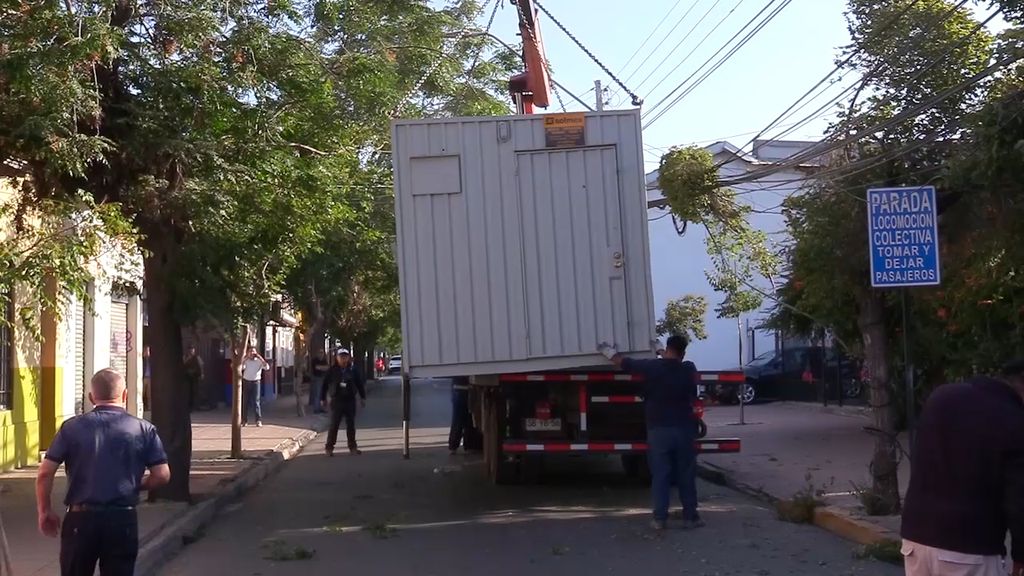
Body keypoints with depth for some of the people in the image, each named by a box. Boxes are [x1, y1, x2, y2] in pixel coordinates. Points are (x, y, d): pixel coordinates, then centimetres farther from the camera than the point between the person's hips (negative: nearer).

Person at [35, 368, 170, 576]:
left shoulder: (72, 428, 1)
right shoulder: (143, 429, 0)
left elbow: (45, 473, -2)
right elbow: (162, 475, -3)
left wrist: (45, 511, 11)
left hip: (81, 517, 1)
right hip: (123, 519, 0)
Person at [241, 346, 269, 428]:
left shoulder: (259, 361, 1)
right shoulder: (245, 361, 4)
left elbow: (267, 367, -15)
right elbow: (241, 367, -15)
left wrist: (260, 357, -15)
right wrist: (246, 358, -15)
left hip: (255, 382, -2)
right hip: (246, 382, 2)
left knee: (256, 402, -7)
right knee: (245, 402, 4)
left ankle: (259, 420, -8)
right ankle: (244, 420, 12)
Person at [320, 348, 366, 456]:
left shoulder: (353, 369, 1)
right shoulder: (332, 370, -3)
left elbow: (360, 384, 8)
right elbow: (325, 385, 1)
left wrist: (363, 397, 9)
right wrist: (323, 399, 2)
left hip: (350, 400, 2)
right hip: (336, 401, -2)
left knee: (351, 425, 9)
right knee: (334, 425, -1)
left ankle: (352, 446, 17)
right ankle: (329, 447, 6)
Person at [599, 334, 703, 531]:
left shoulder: (651, 367, -7)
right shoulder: (689, 369, -1)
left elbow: (623, 362, 5)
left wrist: (608, 351, 22)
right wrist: (664, 355, 36)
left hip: (658, 429, -1)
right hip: (683, 429, 1)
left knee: (660, 475, 4)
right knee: (686, 475, 10)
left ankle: (660, 518, 4)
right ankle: (690, 517, 13)